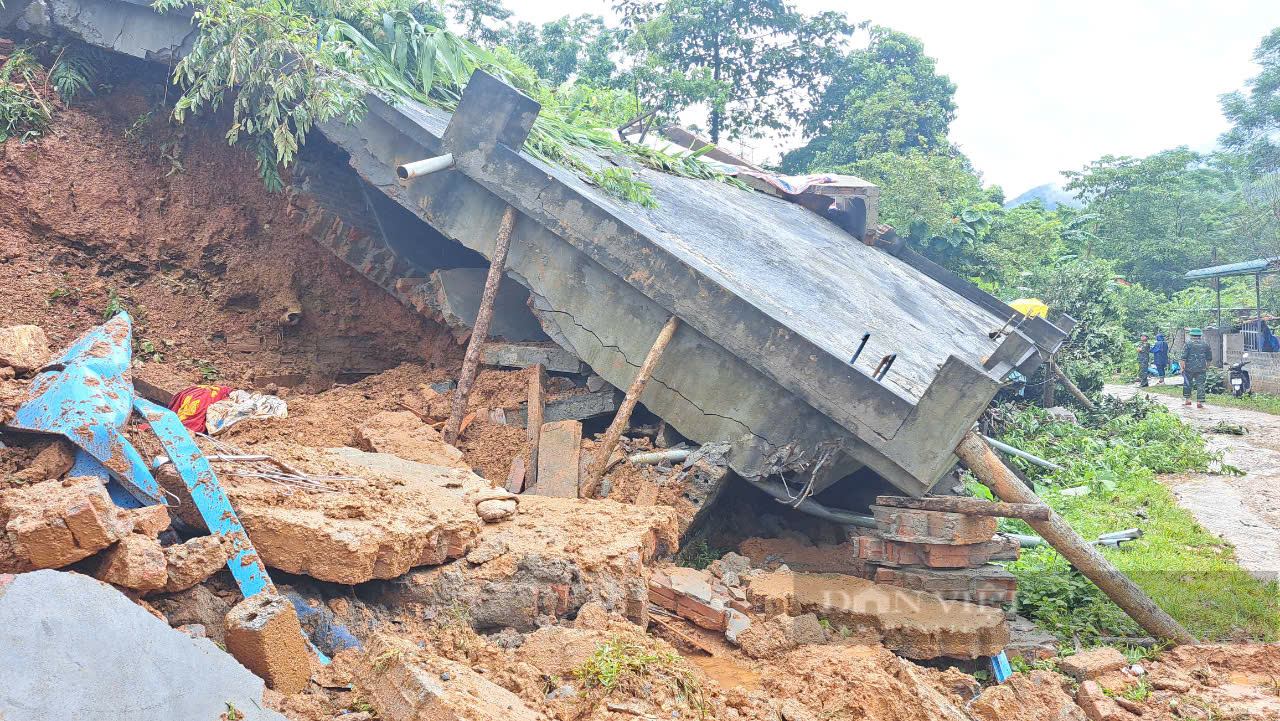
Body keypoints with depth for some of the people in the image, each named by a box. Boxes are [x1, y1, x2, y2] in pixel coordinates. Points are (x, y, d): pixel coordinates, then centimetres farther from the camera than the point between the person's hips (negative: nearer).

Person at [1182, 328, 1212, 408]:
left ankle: (1187, 399, 15)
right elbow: (1209, 357, 13)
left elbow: (1184, 357, -8)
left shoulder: (1188, 343, -4)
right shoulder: (1205, 344, 7)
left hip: (1189, 368, -2)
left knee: (1187, 384, 12)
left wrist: (1182, 367, -4)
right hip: (1201, 369, 2)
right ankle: (1200, 402, -4)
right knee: (1200, 384, 2)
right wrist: (1208, 367, 25)